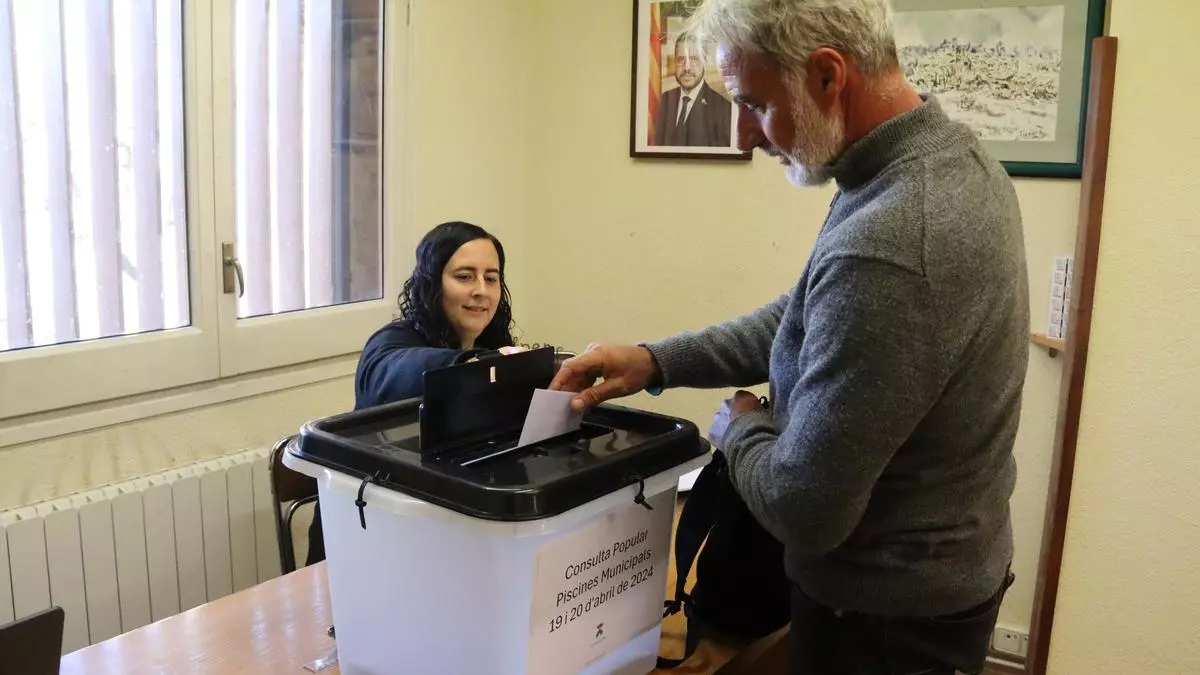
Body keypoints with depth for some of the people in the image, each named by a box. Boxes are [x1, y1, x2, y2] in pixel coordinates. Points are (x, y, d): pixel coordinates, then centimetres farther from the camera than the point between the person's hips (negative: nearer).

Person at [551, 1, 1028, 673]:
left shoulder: (883, 250, -35)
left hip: (888, 617, -8)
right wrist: (659, 360, 0)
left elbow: (802, 508, -28)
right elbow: (811, 320, 7)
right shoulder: (950, 155, -3)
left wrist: (742, 426, -7)